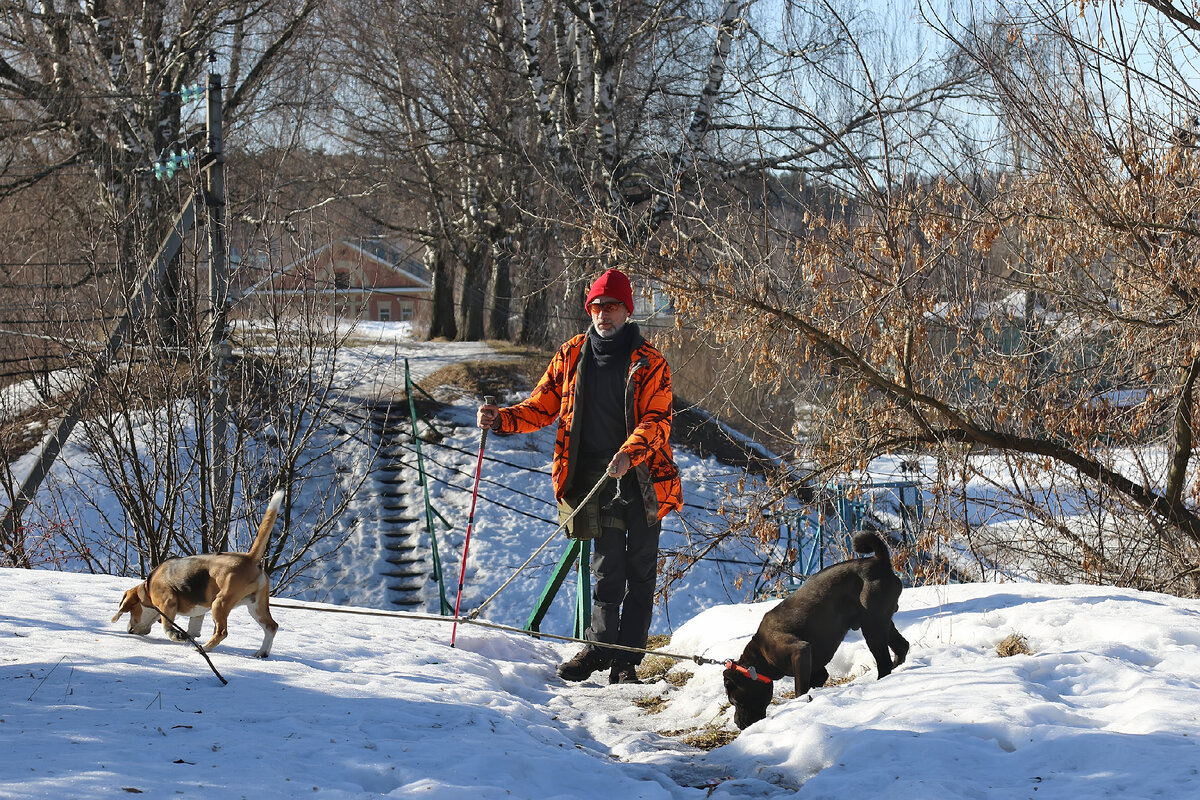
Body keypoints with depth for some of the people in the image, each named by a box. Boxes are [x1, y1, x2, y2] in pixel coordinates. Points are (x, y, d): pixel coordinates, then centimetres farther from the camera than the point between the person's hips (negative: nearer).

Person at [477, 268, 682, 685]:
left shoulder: (648, 362, -2)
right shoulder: (571, 356, 8)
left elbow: (658, 419, -11)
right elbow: (541, 407, 13)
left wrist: (630, 452, -29)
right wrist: (501, 419, -4)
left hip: (642, 475, -1)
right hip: (596, 477, 1)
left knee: (639, 569, 2)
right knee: (608, 566, -2)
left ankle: (626, 658, 8)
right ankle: (601, 645, 11)